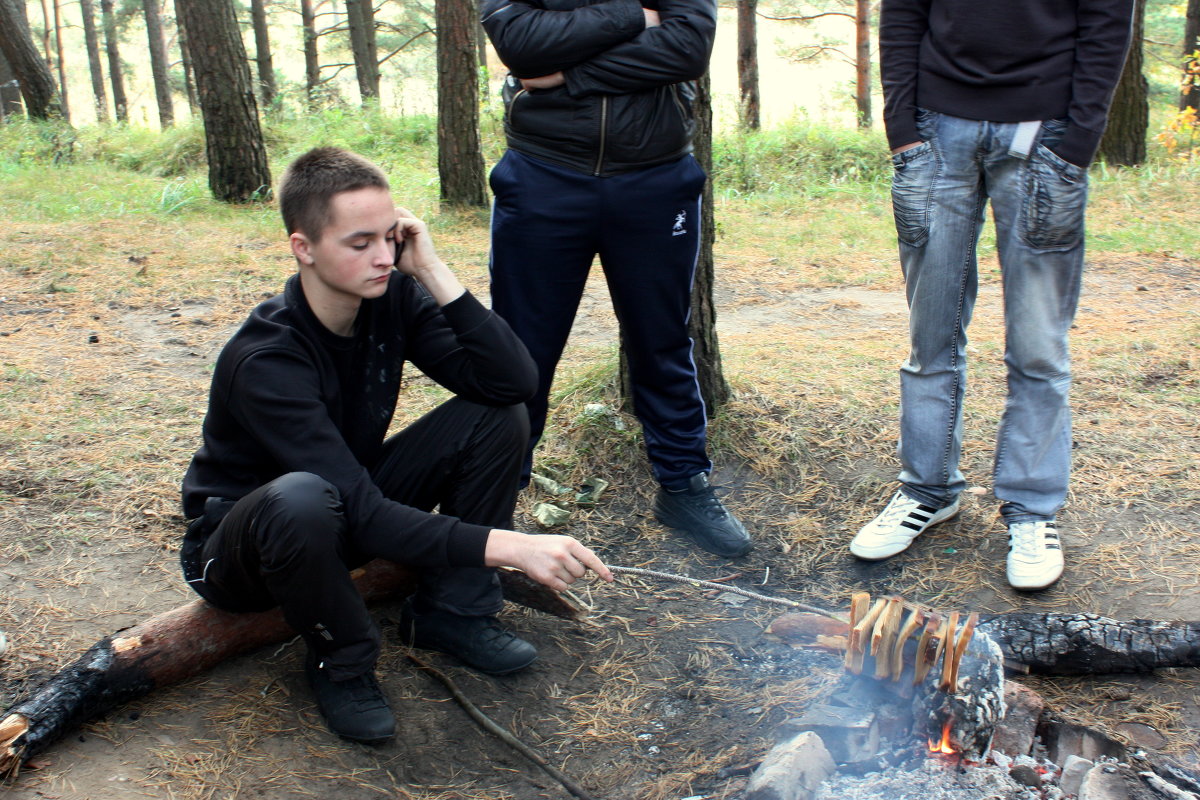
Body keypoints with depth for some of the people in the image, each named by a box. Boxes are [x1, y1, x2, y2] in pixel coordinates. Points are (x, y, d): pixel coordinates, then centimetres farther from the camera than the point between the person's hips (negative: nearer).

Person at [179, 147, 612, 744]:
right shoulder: (264, 359, -32)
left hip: (353, 512, 5)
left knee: (496, 414, -14)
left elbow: (515, 381, -22)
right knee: (303, 498, -42)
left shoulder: (393, 298, -14)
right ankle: (340, 662, -11)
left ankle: (452, 611, -1)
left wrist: (433, 272, -28)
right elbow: (363, 513, -38)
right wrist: (507, 546, -46)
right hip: (243, 540, -5)